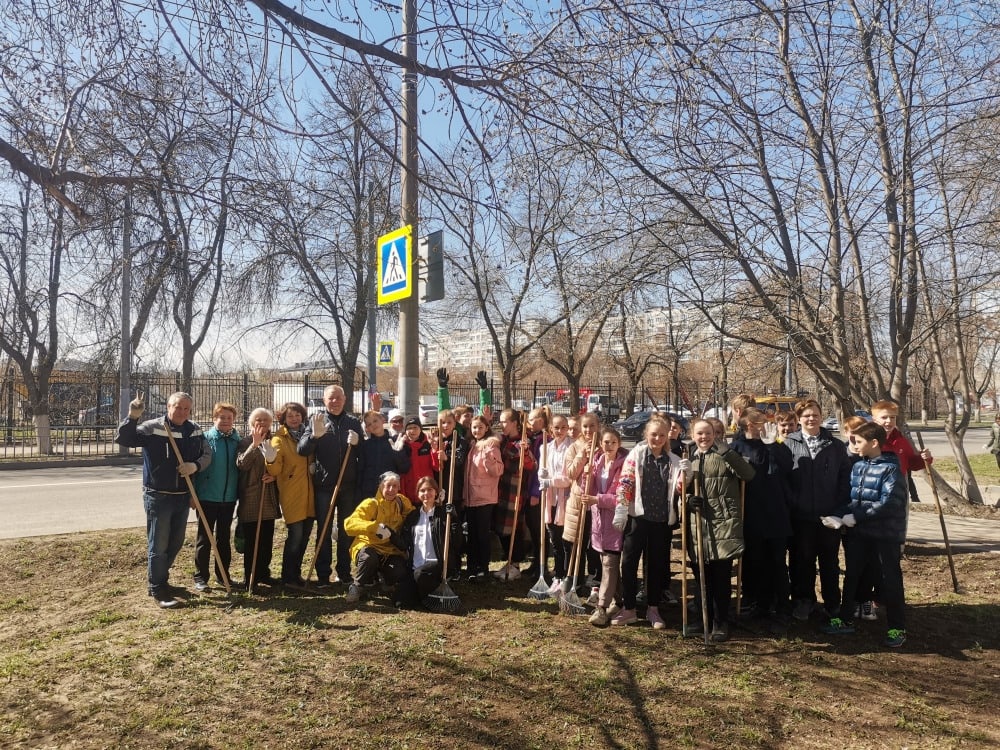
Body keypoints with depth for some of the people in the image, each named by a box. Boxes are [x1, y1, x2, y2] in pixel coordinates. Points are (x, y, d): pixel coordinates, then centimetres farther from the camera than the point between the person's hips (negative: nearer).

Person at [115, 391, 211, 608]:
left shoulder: (195, 431, 4)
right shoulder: (152, 428, -11)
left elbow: (207, 455, 9)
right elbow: (122, 439, -17)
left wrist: (195, 465, -12)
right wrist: (133, 417, -32)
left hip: (183, 497, 6)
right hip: (158, 497, -6)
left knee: (175, 543, 17)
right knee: (158, 546, 1)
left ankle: (159, 580, 36)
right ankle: (158, 591, 14)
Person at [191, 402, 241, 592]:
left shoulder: (237, 441, 3)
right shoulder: (205, 439, -7)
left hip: (229, 498, 4)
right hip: (208, 497, -4)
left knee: (225, 537, 14)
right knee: (204, 538, 5)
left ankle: (223, 574, 25)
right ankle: (200, 577, 14)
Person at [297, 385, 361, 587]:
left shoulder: (353, 422, 6)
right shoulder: (316, 421, 1)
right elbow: (301, 450, -10)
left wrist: (357, 443, -15)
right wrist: (315, 435, -28)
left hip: (348, 486, 2)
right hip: (324, 485, -2)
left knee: (347, 531, 11)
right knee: (324, 531, 6)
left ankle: (345, 572, 23)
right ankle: (323, 575, 13)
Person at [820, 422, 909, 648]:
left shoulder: (891, 468, -14)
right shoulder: (858, 466, 8)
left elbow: (888, 503, -21)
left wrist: (855, 517, -20)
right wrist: (838, 516, -5)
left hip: (886, 533, -7)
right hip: (859, 532, 7)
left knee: (890, 580, 4)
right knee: (851, 576, 13)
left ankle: (897, 628, 18)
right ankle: (845, 620, 26)